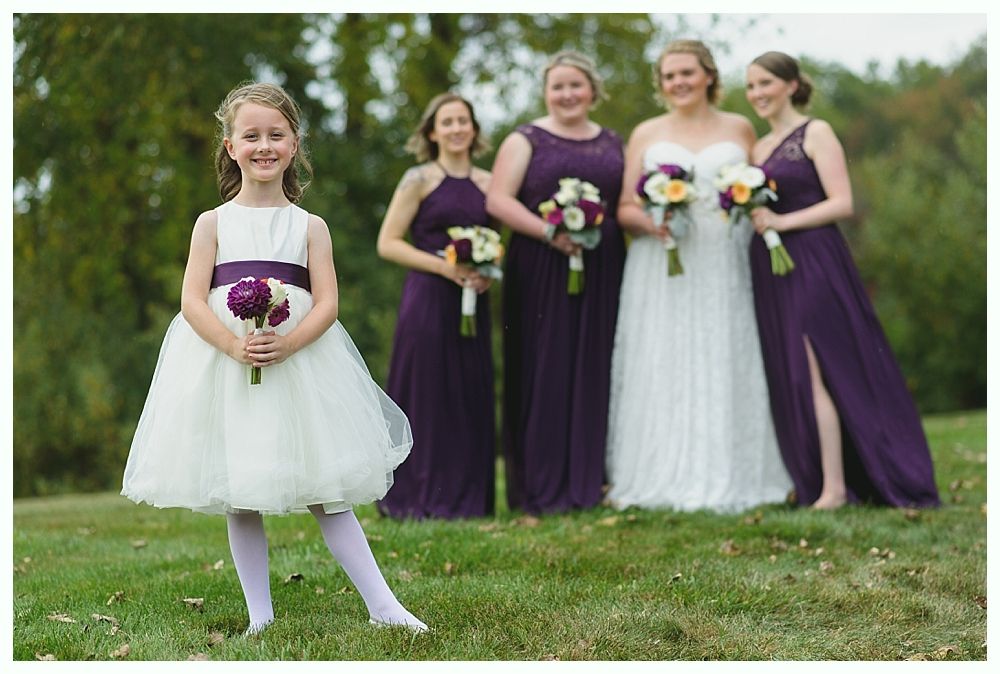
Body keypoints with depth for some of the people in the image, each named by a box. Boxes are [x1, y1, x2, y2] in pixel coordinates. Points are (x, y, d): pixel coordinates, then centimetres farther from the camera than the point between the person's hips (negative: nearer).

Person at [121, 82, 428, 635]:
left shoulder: (310, 226, 7)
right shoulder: (213, 223, 6)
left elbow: (326, 303, -1)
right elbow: (192, 301, -2)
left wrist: (288, 344, -20)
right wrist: (235, 347, -19)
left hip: (300, 362, -1)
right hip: (222, 367, 1)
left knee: (326, 493, -1)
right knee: (239, 501, 4)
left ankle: (383, 606, 2)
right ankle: (260, 617, 13)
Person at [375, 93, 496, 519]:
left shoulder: (487, 183, 12)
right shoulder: (419, 180, -2)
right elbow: (388, 243, -6)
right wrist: (444, 266, -15)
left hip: (472, 303, 5)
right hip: (428, 299, -5)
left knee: (471, 399, 5)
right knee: (426, 396, -3)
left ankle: (466, 497, 15)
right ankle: (419, 498, 5)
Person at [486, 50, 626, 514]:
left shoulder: (612, 144, 16)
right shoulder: (526, 140, 3)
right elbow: (498, 200, -7)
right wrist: (549, 232, -18)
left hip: (603, 273, 4)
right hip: (542, 271, -4)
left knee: (596, 372, 4)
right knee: (545, 374, -4)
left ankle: (591, 481, 11)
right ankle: (542, 488, 1)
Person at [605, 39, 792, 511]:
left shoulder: (739, 129, 13)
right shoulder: (646, 134, 12)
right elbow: (624, 208, 7)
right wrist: (649, 222, -14)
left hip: (725, 272, 0)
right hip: (661, 273, 0)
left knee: (724, 372, -3)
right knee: (661, 372, -5)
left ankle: (727, 481, 1)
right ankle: (661, 479, -3)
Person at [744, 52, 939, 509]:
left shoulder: (815, 133, -3)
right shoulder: (759, 148, 18)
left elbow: (843, 204, -12)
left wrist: (782, 222, -18)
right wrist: (749, 215, 3)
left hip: (812, 262, -7)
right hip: (770, 269, 7)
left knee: (814, 372, -10)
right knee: (786, 377, 4)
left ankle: (834, 488, -8)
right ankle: (809, 480, 8)